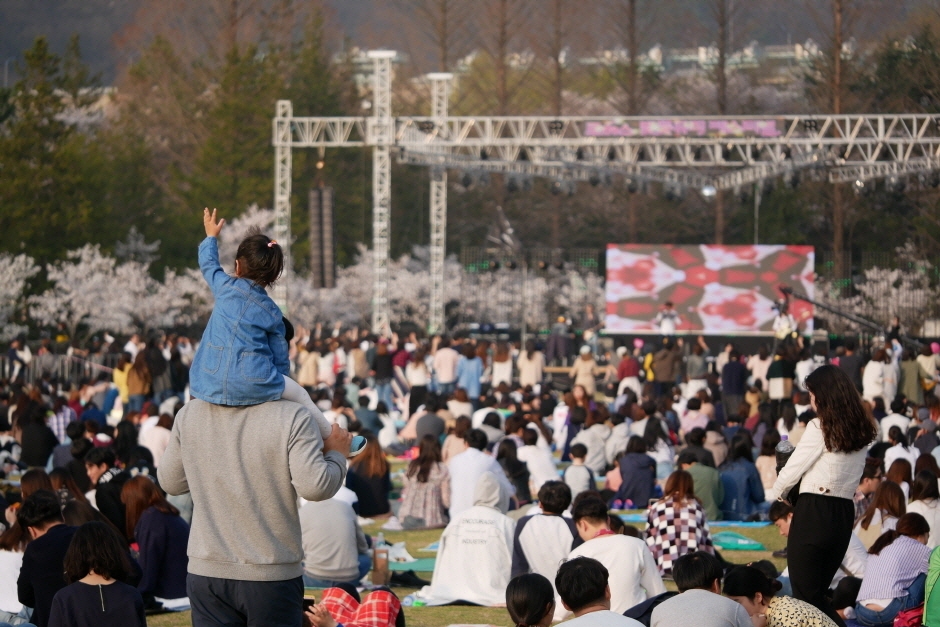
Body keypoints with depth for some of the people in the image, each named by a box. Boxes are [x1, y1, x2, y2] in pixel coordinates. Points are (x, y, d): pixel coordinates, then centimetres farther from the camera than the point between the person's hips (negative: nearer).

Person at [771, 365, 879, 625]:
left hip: (813, 513, -7)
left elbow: (794, 468, -6)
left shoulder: (820, 427, -11)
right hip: (845, 513, 7)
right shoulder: (863, 432, 9)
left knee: (807, 596, -3)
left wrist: (779, 493, 14)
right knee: (818, 595, 16)